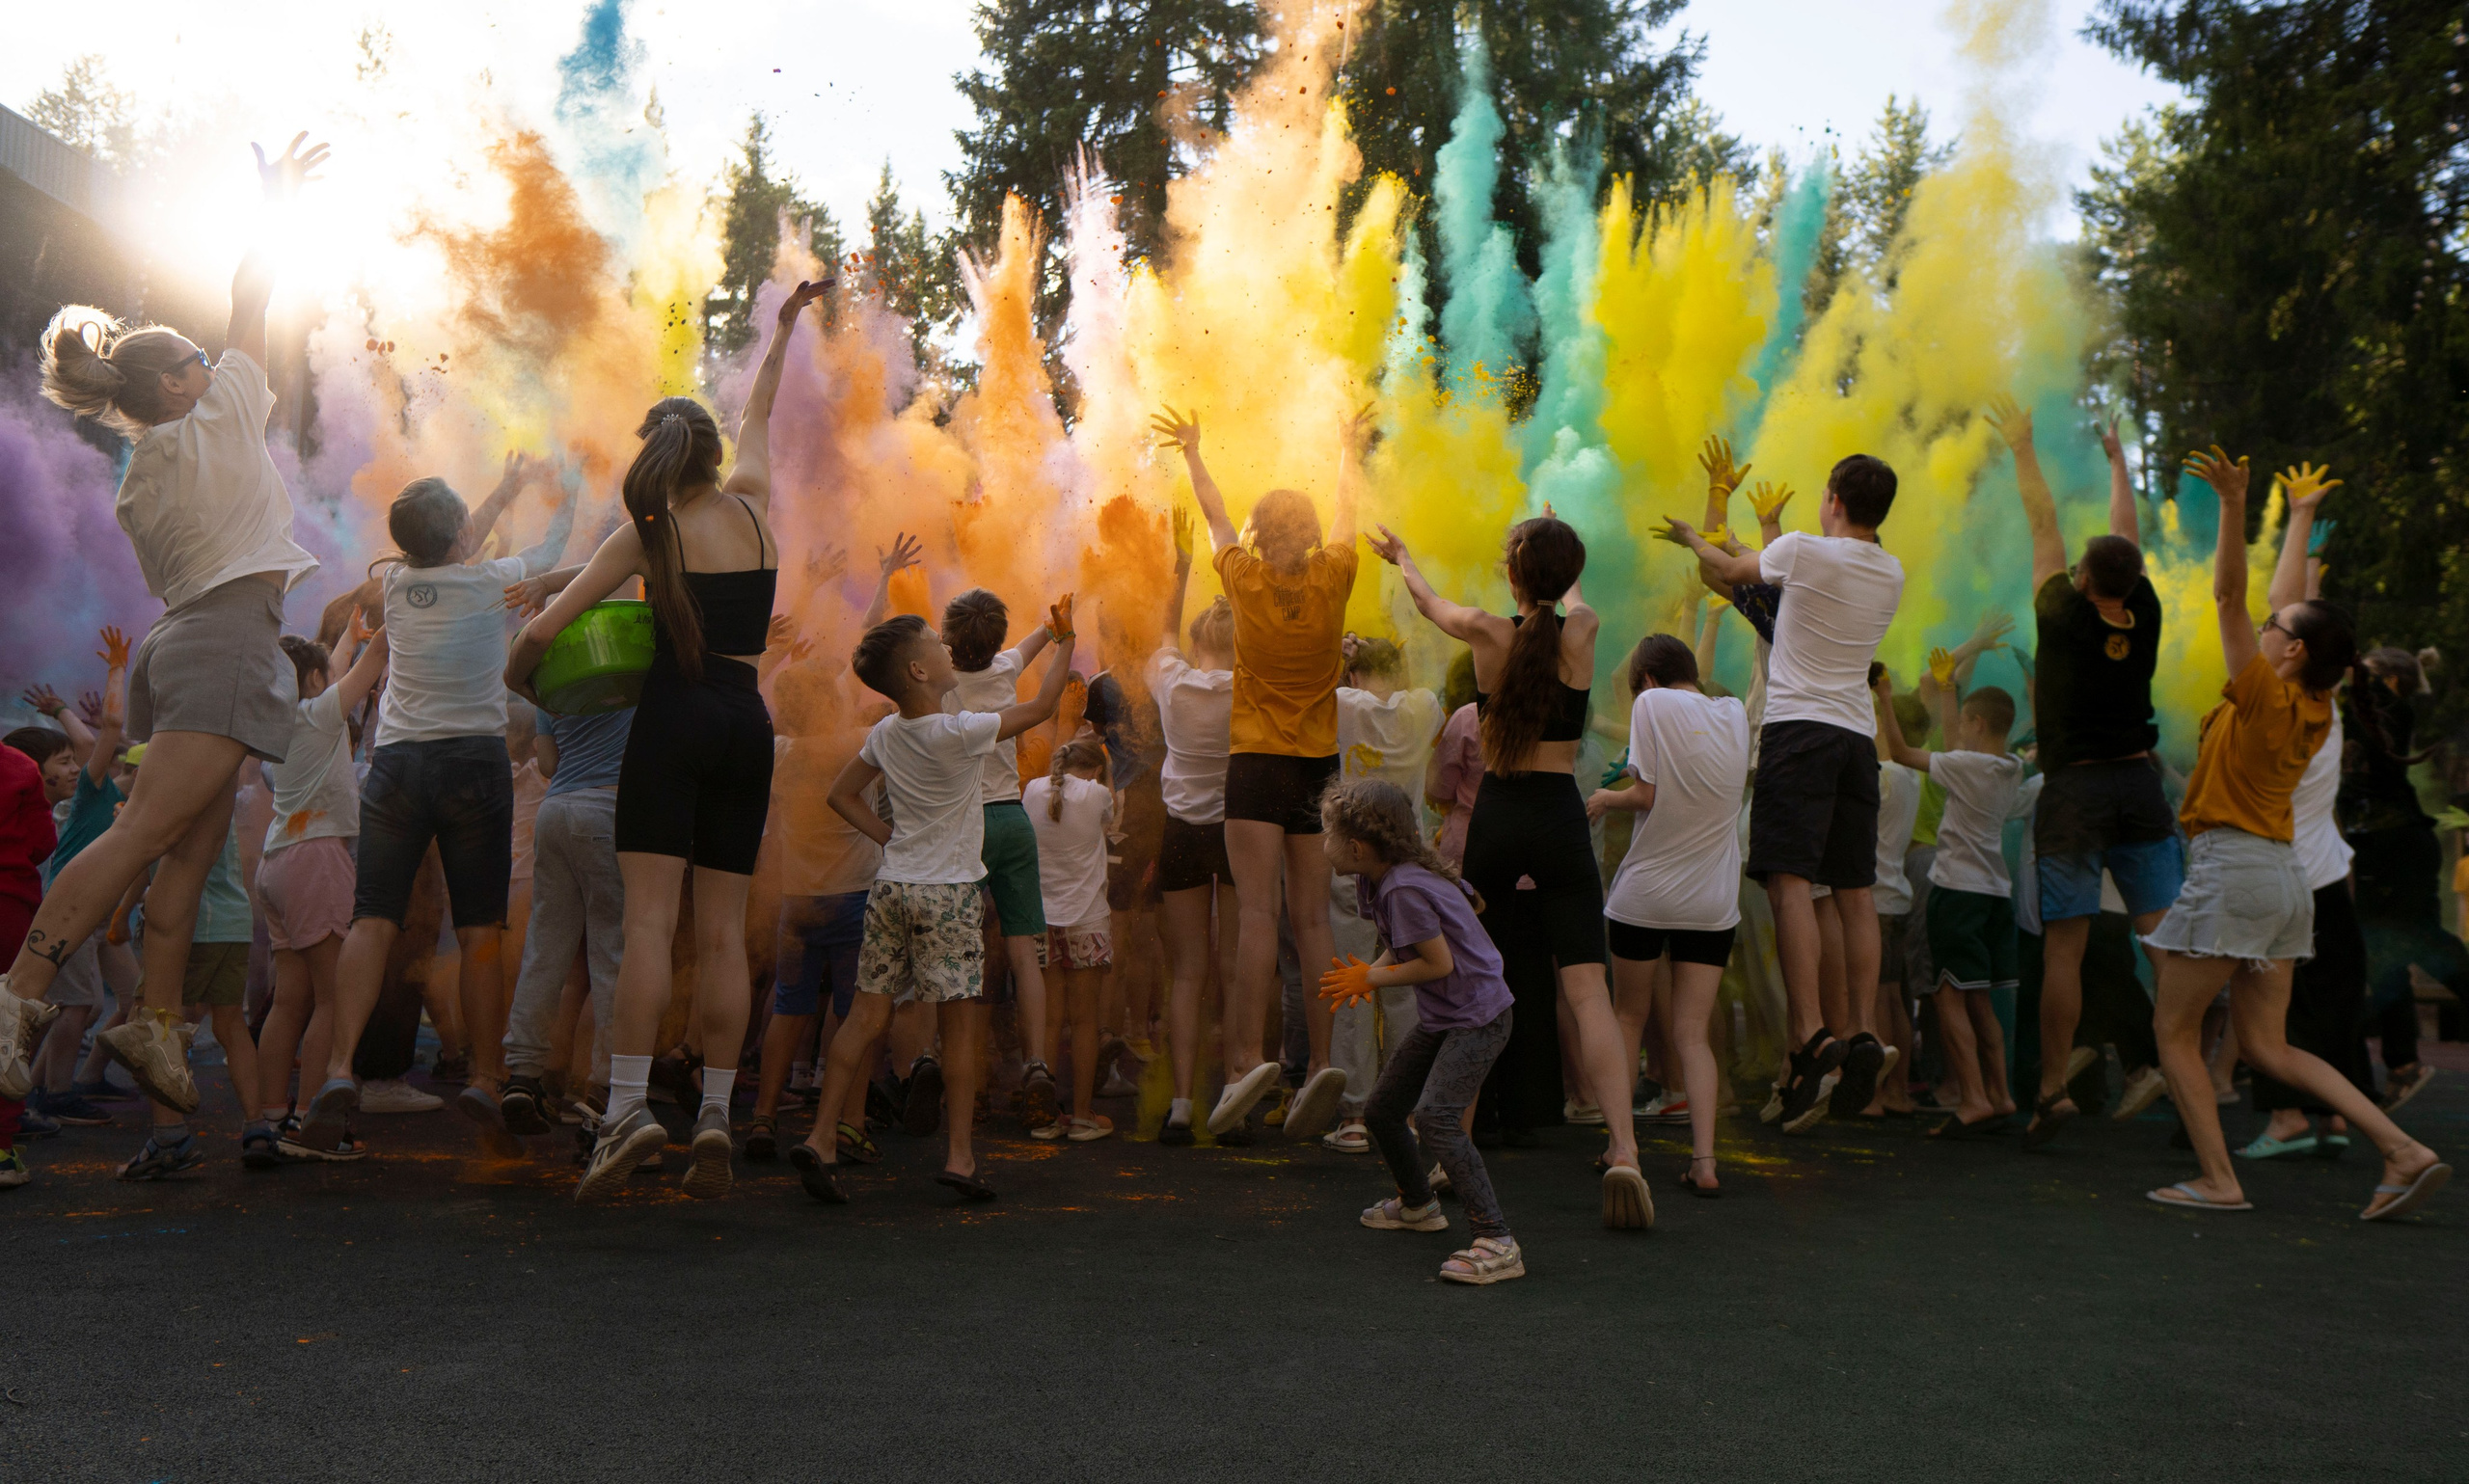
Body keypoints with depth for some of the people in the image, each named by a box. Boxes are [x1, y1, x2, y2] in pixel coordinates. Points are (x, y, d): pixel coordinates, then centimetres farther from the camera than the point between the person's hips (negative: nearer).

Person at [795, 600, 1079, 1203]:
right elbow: (1040, 707, -3)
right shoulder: (960, 732, -14)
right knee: (959, 1023, 2)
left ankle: (821, 1138, 4)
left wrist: (889, 837, 14)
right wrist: (1064, 642, 7)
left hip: (891, 887, 6)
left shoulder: (884, 734, 6)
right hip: (947, 893, -6)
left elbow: (841, 795, 18)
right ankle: (959, 1156, 4)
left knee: (867, 1016, 7)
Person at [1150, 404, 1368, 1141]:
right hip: (1319, 763, 3)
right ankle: (1322, 1061, -4)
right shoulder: (1332, 578, 0)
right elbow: (1346, 514, 19)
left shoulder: (1246, 580, -4)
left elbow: (1214, 517, 15)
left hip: (1258, 761, -2)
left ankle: (1247, 1058, -20)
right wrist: (1349, 451, 38)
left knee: (1259, 912, -10)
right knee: (1312, 920, 3)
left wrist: (1192, 453, 32)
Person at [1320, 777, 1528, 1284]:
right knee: (1381, 1110, 17)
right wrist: (1369, 972, -4)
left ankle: (1497, 1244, -26)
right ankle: (1417, 1204, 42)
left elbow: (1440, 962, -22)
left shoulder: (1405, 889, -25)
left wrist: (1372, 979, -12)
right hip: (1440, 1018, 10)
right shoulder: (1376, 882, 4)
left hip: (1478, 1017, -10)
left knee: (1436, 1115, -26)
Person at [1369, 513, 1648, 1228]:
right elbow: (1571, 597, 23)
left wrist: (1402, 557, 42)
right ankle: (1623, 1151, -20)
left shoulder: (1486, 633, -4)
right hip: (1560, 821, -1)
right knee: (1586, 990, -7)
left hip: (1494, 819, 1)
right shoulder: (1582, 633, -3)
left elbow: (1429, 601, 19)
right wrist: (1556, 550, 47)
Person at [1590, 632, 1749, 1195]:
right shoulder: (1734, 713, 8)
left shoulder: (1653, 703, -7)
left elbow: (1646, 795, -12)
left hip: (1646, 894, -3)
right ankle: (1703, 1158, -7)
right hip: (1713, 901, 4)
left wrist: (1606, 798, 8)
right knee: (1692, 1035, 5)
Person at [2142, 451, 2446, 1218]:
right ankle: (2405, 1151, 2)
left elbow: (2228, 596, -18)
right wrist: (2301, 513, 29)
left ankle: (2218, 1180, -2)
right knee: (2266, 1046, 11)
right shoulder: (2314, 711, 9)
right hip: (2282, 876, 8)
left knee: (2174, 1029, 2)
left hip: (2232, 868, -8)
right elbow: (2297, 604, 20)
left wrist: (2234, 505, -23)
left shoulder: (2265, 698, -11)